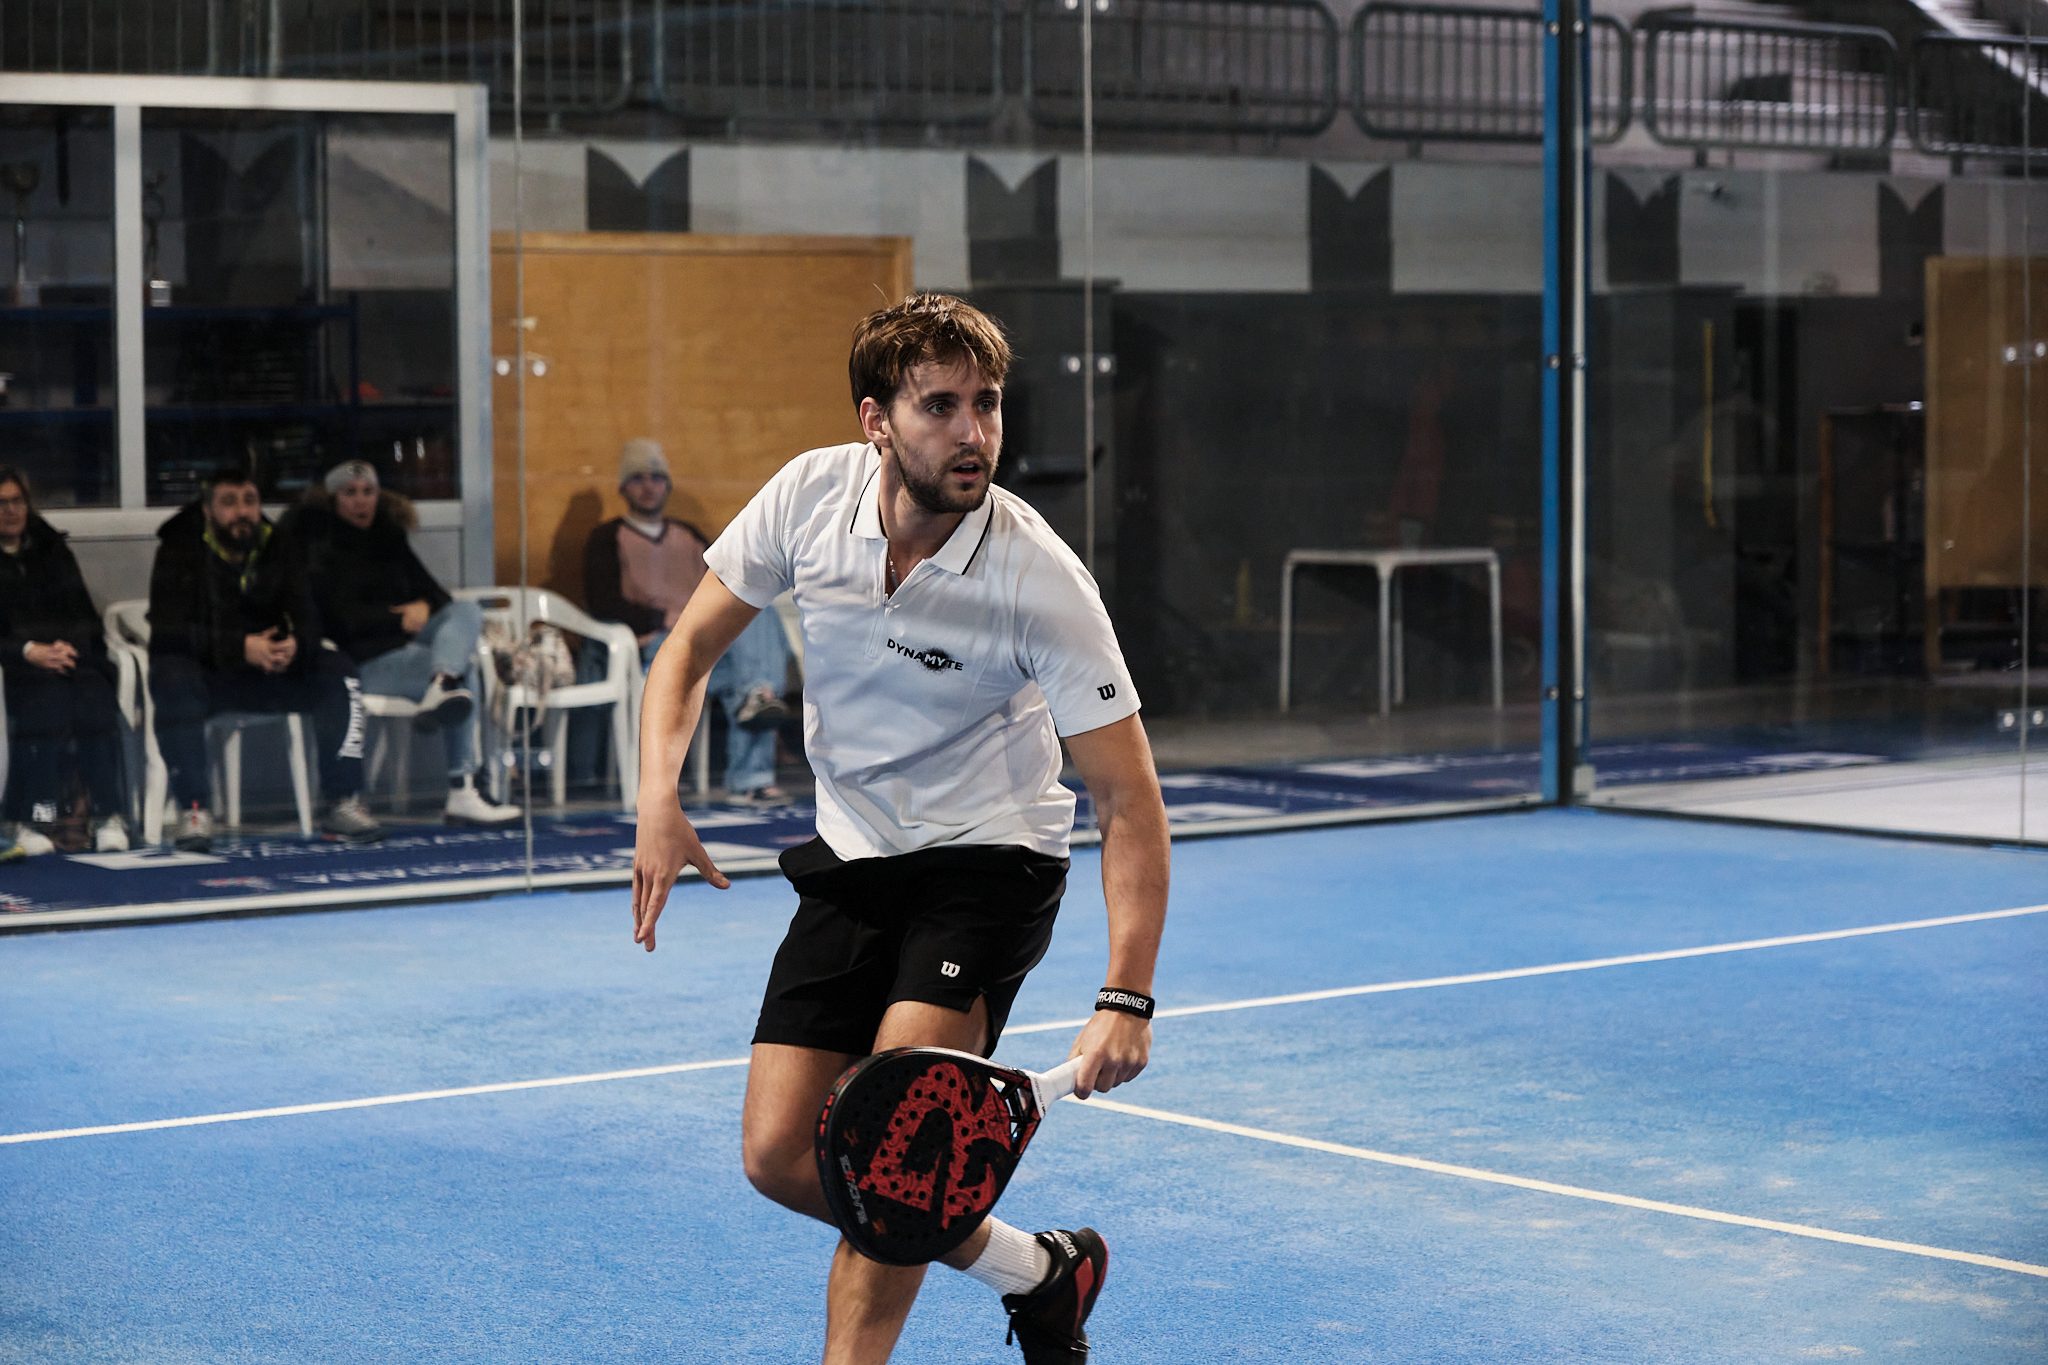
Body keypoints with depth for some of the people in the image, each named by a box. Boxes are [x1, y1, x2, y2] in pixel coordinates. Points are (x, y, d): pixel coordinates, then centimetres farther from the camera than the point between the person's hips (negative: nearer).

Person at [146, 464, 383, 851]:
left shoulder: (278, 550, 4)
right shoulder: (179, 551, -8)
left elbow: (307, 621, -3)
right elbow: (167, 630, -19)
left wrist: (294, 646, -30)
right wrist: (241, 648, -32)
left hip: (270, 672, 4)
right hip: (204, 672, -4)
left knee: (338, 673, -18)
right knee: (172, 678, -36)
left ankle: (341, 804, -20)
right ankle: (193, 810, -33)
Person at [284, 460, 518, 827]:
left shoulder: (390, 541, 22)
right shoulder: (321, 549, 3)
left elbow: (434, 592, 19)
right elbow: (339, 618, -9)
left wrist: (424, 607, -5)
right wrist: (400, 618, -9)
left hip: (407, 642, 6)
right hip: (368, 660, -6)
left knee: (468, 611, -22)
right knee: (465, 672, -28)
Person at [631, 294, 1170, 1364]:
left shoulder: (1043, 582, -24)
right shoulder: (811, 495, -13)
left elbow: (1128, 800, -21)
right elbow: (691, 645, 1)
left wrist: (1125, 999, -31)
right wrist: (659, 801, -16)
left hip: (990, 858, -5)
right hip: (852, 860, 5)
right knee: (780, 1156, -1)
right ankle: (1039, 1273, 19)